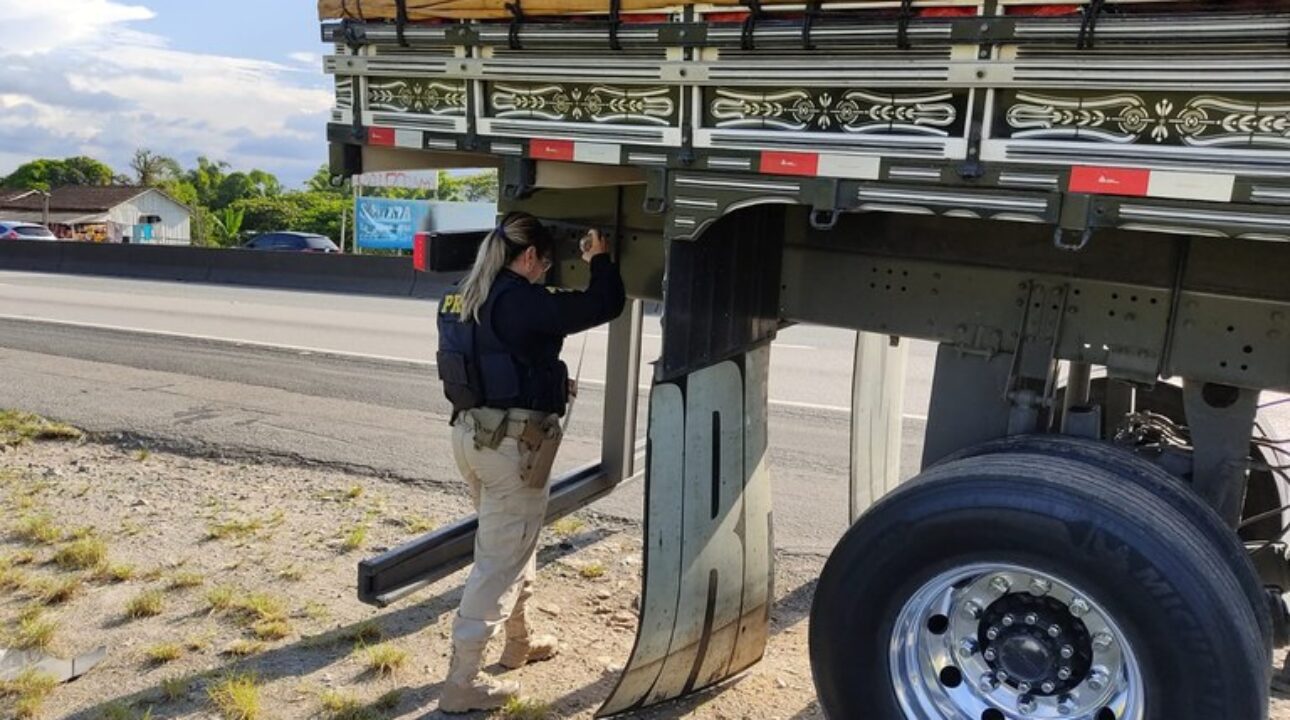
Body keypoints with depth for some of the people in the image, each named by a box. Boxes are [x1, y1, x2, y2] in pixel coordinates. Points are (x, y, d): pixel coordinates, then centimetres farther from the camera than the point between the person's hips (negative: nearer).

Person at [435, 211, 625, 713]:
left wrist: (549, 387, 20)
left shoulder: (463, 300, 8)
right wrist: (600, 257, 4)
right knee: (499, 560, 1)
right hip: (513, 445, -9)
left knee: (513, 544, 25)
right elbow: (605, 305, -15)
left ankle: (519, 642, 43)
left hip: (471, 433, 9)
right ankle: (462, 683, 9)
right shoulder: (520, 302, -19)